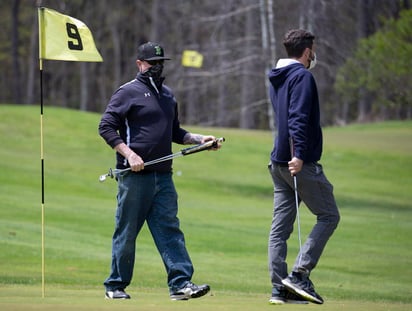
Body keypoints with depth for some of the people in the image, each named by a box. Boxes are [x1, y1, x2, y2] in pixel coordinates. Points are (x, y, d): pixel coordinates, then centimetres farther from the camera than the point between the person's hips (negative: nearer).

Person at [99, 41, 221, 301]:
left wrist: (199, 139, 12)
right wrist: (128, 153, -19)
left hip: (163, 176, 6)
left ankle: (181, 283, -9)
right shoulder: (128, 92, -2)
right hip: (134, 176, -6)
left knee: (169, 230, -3)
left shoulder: (168, 95, 19)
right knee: (127, 232, 1)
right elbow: (106, 127, -8)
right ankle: (116, 286, 11)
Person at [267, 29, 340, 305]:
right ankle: (299, 274, -11)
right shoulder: (302, 76, -10)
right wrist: (299, 154, -27)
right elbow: (298, 118, -21)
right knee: (329, 215, -1)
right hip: (301, 162, -9)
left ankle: (280, 288, 3)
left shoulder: (277, 79, 17)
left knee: (281, 225, 5)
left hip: (279, 163, 9)